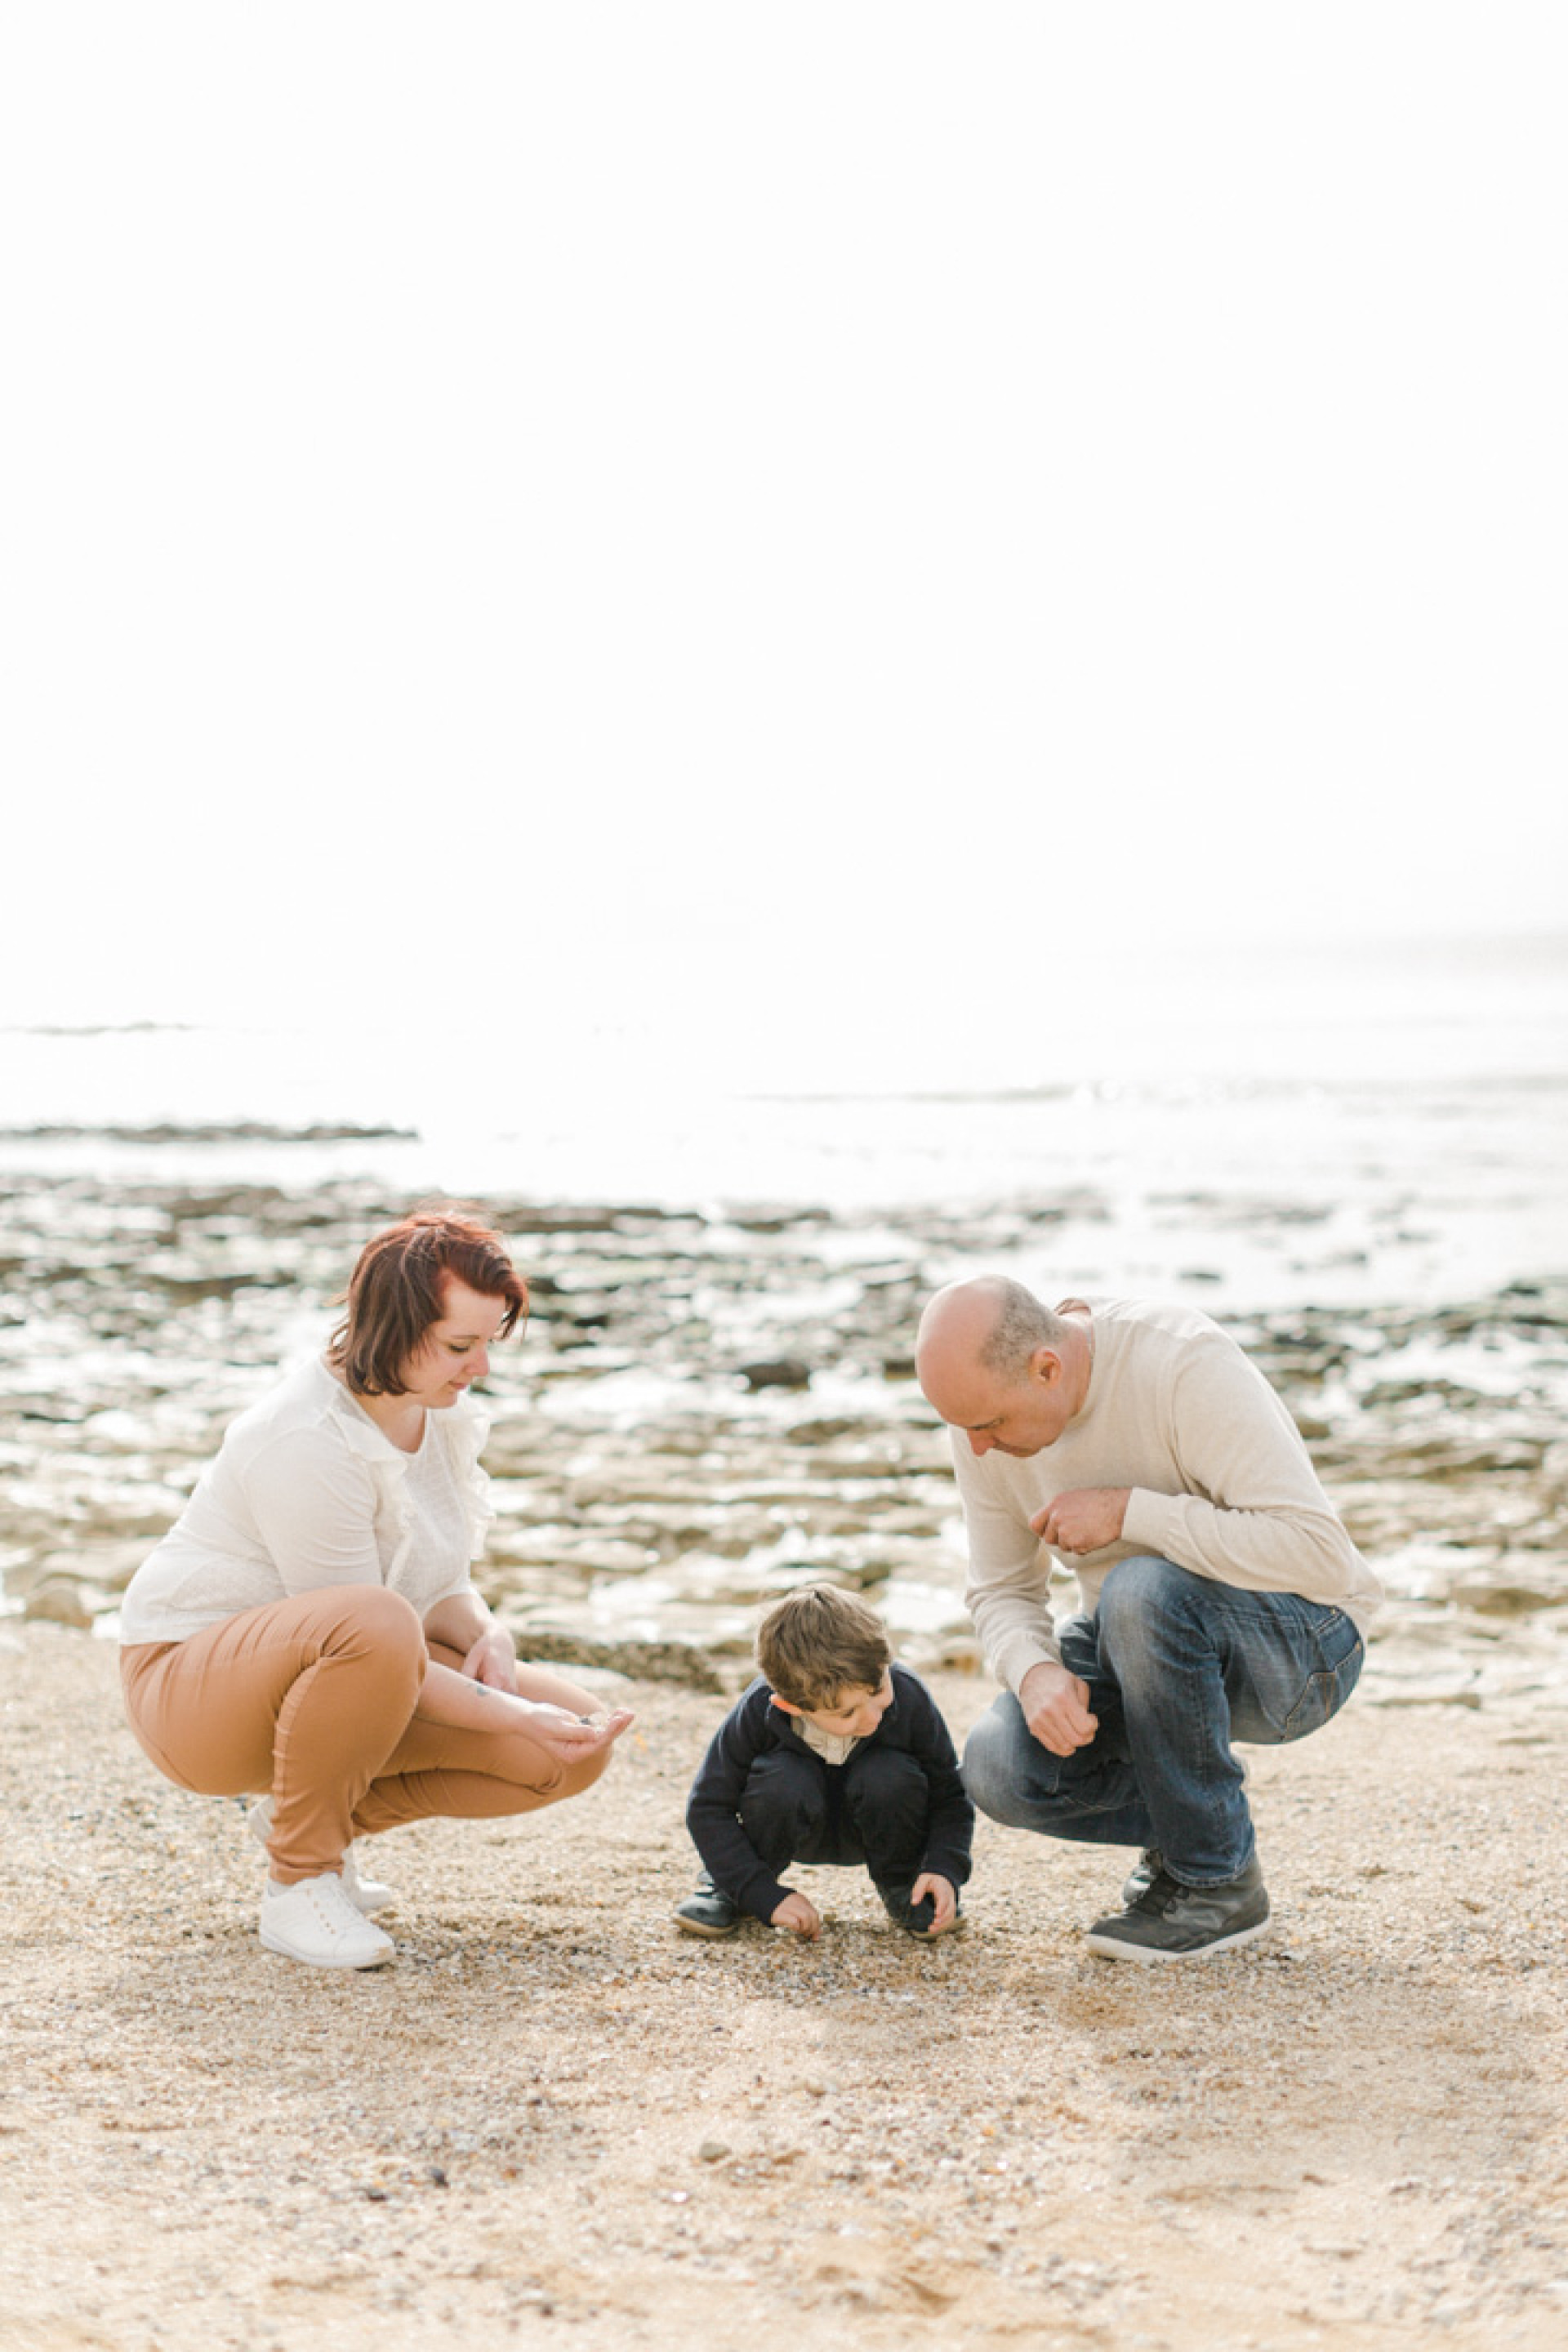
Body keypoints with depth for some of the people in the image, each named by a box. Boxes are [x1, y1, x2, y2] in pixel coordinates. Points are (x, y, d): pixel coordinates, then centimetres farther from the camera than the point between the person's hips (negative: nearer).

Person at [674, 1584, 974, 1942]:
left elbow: (949, 1797, -15)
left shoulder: (909, 1697, -28)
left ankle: (902, 1886, -2)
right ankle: (726, 1885, -5)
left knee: (891, 1777, -32)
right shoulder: (758, 1712, -30)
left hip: (875, 1828, 1)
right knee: (781, 1781, -35)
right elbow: (708, 1808, -21)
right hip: (798, 1828, -1)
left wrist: (943, 1868, -32)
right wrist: (766, 1896, -29)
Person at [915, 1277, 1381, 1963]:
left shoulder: (1188, 1365, -28)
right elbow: (1001, 1592, 0)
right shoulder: (987, 1405, -9)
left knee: (1143, 1592, -37)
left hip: (1300, 1647, -5)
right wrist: (1037, 1672, -22)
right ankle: (1191, 1821, 9)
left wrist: (1126, 1510, -32)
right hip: (1149, 1646, 5)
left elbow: (1319, 1554, -34)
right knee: (998, 1769, -21)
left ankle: (1219, 1881, -15)